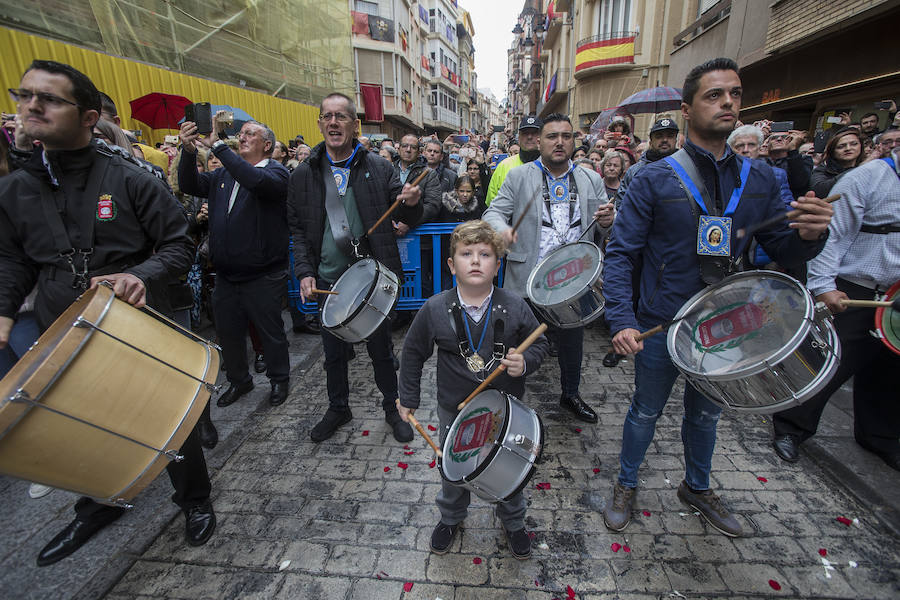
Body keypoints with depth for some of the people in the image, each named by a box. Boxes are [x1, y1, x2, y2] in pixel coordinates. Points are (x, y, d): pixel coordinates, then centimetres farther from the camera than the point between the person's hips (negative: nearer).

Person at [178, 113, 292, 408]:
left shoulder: (276, 172, -6)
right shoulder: (223, 174, 14)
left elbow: (257, 181, -28)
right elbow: (190, 185, 2)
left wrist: (217, 145, -26)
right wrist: (189, 150, -13)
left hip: (263, 276, -6)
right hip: (225, 276, 6)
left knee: (270, 332, 8)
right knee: (228, 332, 16)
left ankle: (279, 379, 29)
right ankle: (239, 380, 37)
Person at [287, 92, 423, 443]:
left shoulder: (378, 169, -1)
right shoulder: (304, 175, 4)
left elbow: (409, 220, -1)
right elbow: (297, 229, 7)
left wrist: (411, 204, -24)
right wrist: (304, 272, -4)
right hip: (328, 281, 2)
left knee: (381, 348, 10)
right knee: (333, 352, 16)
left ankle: (392, 407, 32)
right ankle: (338, 409, 39)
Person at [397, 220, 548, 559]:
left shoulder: (514, 308, -16)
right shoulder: (435, 309, -15)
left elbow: (539, 343, 0)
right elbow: (414, 352, -1)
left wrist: (525, 362, -22)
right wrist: (408, 398, 3)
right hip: (454, 411, 0)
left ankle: (513, 522, 51)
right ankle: (451, 517, 54)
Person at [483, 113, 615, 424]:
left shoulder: (591, 180, 9)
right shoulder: (519, 176, 1)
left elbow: (601, 234, 11)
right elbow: (493, 212, -3)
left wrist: (607, 221, -14)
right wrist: (502, 229, -26)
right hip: (528, 281, -3)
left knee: (572, 343, 19)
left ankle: (571, 394, 42)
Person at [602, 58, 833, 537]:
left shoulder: (759, 179, 3)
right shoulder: (655, 179, -11)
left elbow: (783, 251, 4)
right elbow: (621, 254, -15)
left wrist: (809, 233, -20)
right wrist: (622, 319, -27)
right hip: (662, 326, -4)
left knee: (706, 412, 23)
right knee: (646, 411, 13)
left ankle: (697, 488, 48)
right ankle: (626, 486, 38)